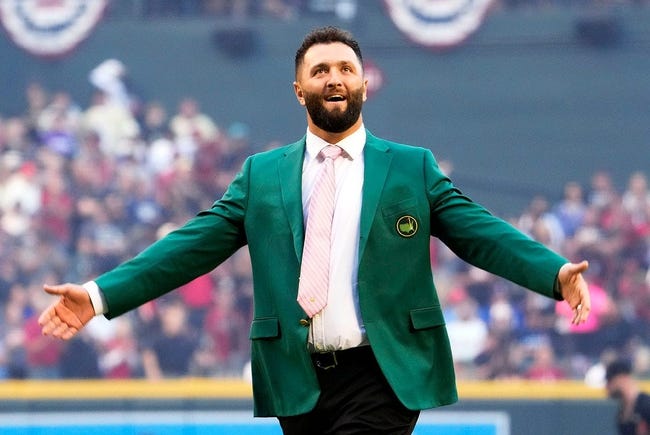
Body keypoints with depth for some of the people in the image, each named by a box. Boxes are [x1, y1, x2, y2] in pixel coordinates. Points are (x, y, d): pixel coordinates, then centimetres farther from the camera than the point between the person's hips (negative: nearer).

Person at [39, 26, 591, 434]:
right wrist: (101, 294, -3)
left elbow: (481, 231, 0)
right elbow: (194, 244, 8)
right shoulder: (262, 175, 13)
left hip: (381, 376, -3)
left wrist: (556, 273, -17)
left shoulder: (413, 167, 8)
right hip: (298, 381, 3)